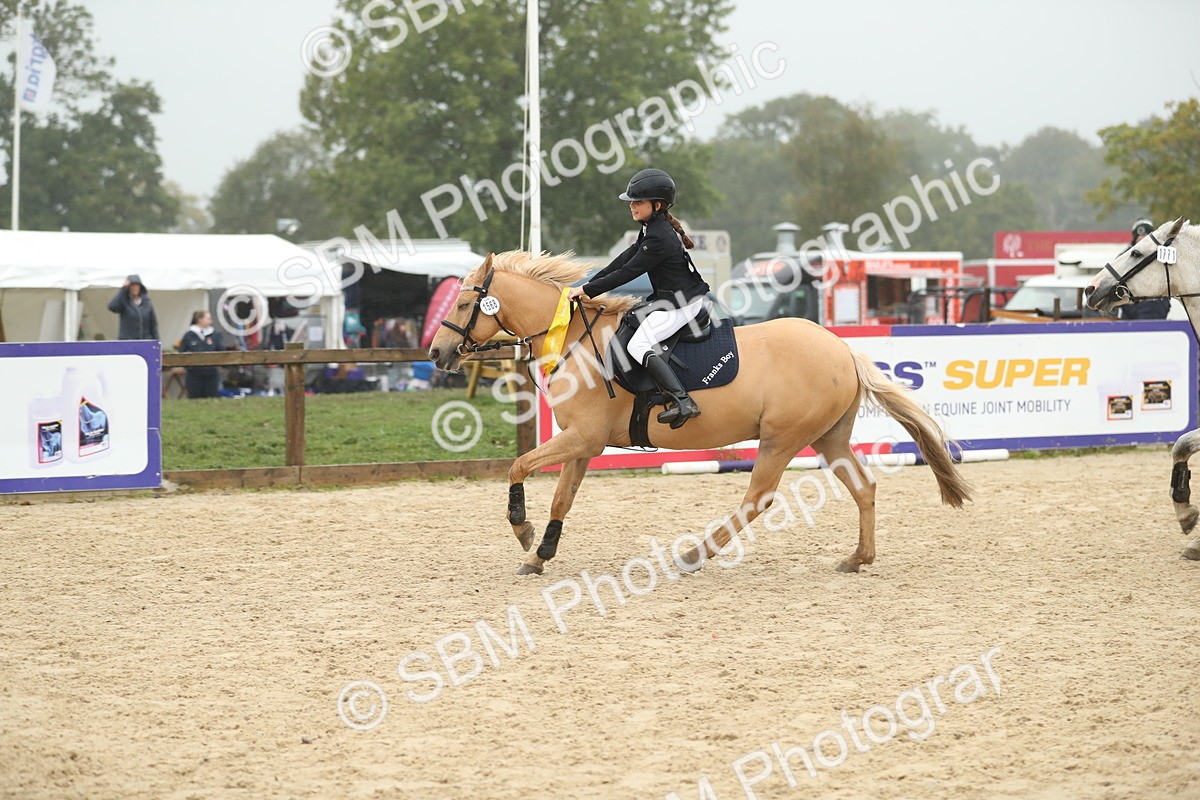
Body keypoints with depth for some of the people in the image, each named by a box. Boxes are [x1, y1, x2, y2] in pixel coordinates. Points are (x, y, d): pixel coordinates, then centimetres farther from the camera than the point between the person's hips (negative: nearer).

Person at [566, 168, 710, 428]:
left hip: (681, 304, -11)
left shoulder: (659, 237, -22)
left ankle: (682, 402, -28)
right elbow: (624, 259, 13)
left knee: (638, 345, -19)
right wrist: (589, 284, 8)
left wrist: (588, 290, -16)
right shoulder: (653, 229, 11)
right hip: (670, 298, 11)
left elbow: (628, 272, -21)